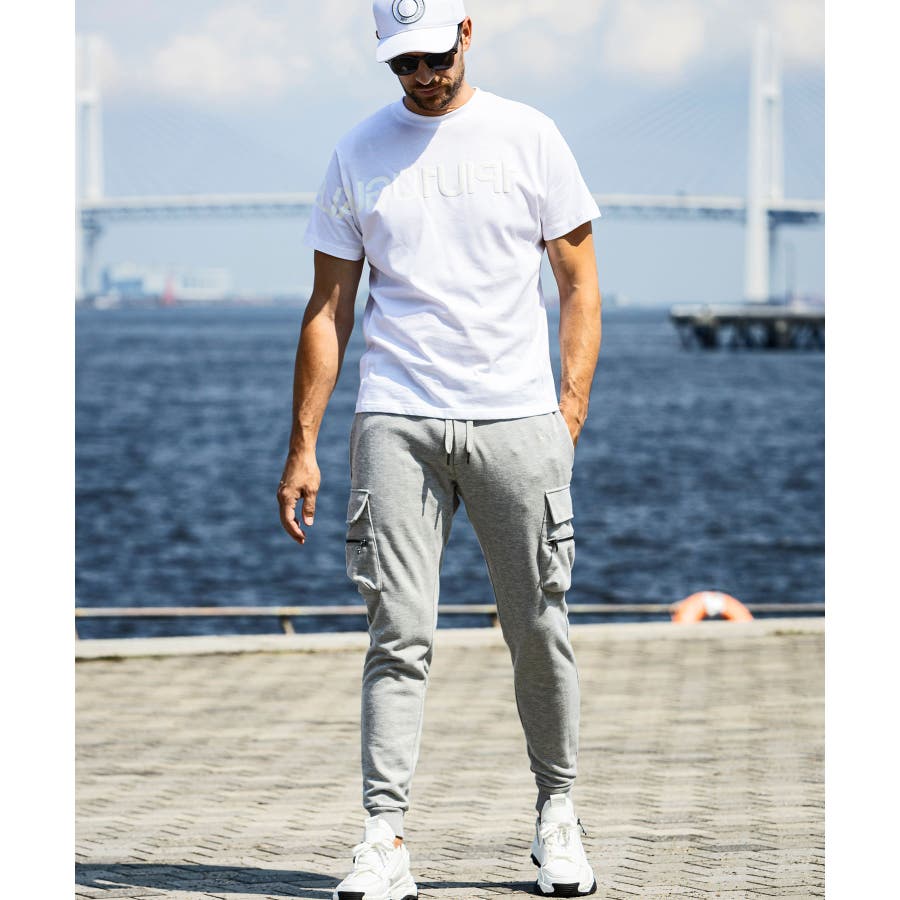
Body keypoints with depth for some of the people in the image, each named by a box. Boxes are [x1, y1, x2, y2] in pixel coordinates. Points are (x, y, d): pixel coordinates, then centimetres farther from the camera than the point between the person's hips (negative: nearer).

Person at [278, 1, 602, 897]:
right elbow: (328, 309, 11)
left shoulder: (528, 137, 6)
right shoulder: (359, 152, 9)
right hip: (395, 421, 0)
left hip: (517, 419, 0)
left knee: (539, 631, 4)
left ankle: (556, 809, 21)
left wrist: (570, 411, -3)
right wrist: (302, 444, 6)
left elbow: (579, 284, 8)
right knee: (399, 633, -6)